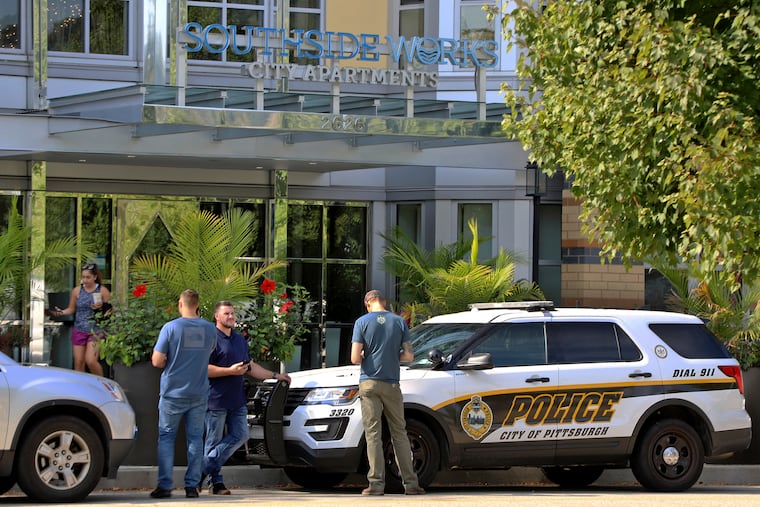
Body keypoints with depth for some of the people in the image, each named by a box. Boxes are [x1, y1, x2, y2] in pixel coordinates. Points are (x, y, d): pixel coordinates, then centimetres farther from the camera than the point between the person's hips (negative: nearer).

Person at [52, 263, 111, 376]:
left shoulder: (103, 291, -2)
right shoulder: (77, 291, 4)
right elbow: (71, 309, 12)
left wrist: (101, 307, -17)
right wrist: (62, 312, -7)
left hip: (96, 331, -3)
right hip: (79, 330, 3)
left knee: (91, 361, -16)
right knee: (78, 362, 3)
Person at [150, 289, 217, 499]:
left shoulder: (170, 328, -11)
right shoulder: (209, 329, 1)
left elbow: (157, 361, -12)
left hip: (173, 393, -3)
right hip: (199, 394, 3)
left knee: (166, 437, 6)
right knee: (195, 438, 8)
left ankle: (164, 485, 0)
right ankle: (192, 486, 6)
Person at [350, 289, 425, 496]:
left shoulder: (362, 322, -3)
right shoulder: (399, 322, 4)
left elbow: (355, 358, -8)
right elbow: (409, 355, 3)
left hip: (369, 383, -2)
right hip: (391, 384, 2)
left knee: (373, 434, -1)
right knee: (399, 434, 8)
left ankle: (376, 483, -7)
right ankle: (410, 483, 6)